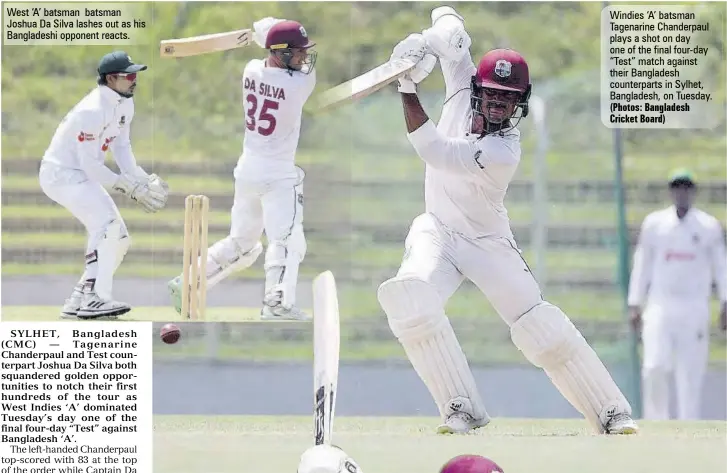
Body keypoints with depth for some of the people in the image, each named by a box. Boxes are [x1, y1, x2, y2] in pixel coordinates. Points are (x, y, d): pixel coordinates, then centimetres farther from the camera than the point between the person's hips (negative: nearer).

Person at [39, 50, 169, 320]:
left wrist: (139, 178, -7)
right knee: (108, 227, -23)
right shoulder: (93, 111, -26)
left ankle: (78, 302, 9)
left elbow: (121, 146, 9)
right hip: (62, 174, -10)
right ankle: (94, 299, -23)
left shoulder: (124, 104, 3)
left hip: (82, 176, 10)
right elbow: (90, 164, -26)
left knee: (119, 239, 6)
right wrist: (127, 187, -24)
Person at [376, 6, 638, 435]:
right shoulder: (464, 84, -11)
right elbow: (450, 29, -6)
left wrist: (409, 90, -44)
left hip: (488, 242, -4)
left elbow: (433, 151, -39)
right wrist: (423, 46, -30)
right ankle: (463, 410, -19)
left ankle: (613, 414, 3)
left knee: (542, 327, -11)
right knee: (410, 299, -27)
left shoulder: (505, 151, -28)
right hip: (437, 232, 4)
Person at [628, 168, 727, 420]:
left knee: (691, 374, -2)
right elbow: (642, 264, 9)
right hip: (660, 307, 0)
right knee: (654, 367, -14)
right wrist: (635, 306, 5)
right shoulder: (653, 224, 7)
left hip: (695, 311, 0)